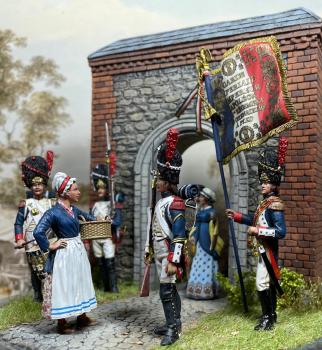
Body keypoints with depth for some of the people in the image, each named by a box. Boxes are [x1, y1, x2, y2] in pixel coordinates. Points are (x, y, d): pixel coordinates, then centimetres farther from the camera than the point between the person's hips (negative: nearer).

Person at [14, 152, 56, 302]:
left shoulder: (53, 202, 4)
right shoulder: (26, 204, -2)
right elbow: (18, 223, 0)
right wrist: (19, 239, -12)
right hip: (33, 244, -2)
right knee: (37, 271, 6)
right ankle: (38, 293, 24)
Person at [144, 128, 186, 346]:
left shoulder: (174, 203, -17)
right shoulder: (161, 201, 12)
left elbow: (179, 235, -21)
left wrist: (173, 261, -23)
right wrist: (148, 251, 21)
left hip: (169, 256, -9)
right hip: (160, 254, 9)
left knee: (166, 291, -6)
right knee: (170, 290, 16)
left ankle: (172, 329, 5)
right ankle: (174, 324, 26)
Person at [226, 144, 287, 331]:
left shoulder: (275, 205, -20)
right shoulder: (266, 202, 9)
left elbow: (281, 232, -26)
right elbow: (257, 219, 24)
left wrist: (258, 231, -25)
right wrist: (236, 215, 20)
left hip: (268, 251, -10)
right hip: (264, 250, 10)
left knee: (262, 284, -7)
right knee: (270, 282, 17)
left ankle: (267, 318, 3)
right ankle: (272, 314, 28)